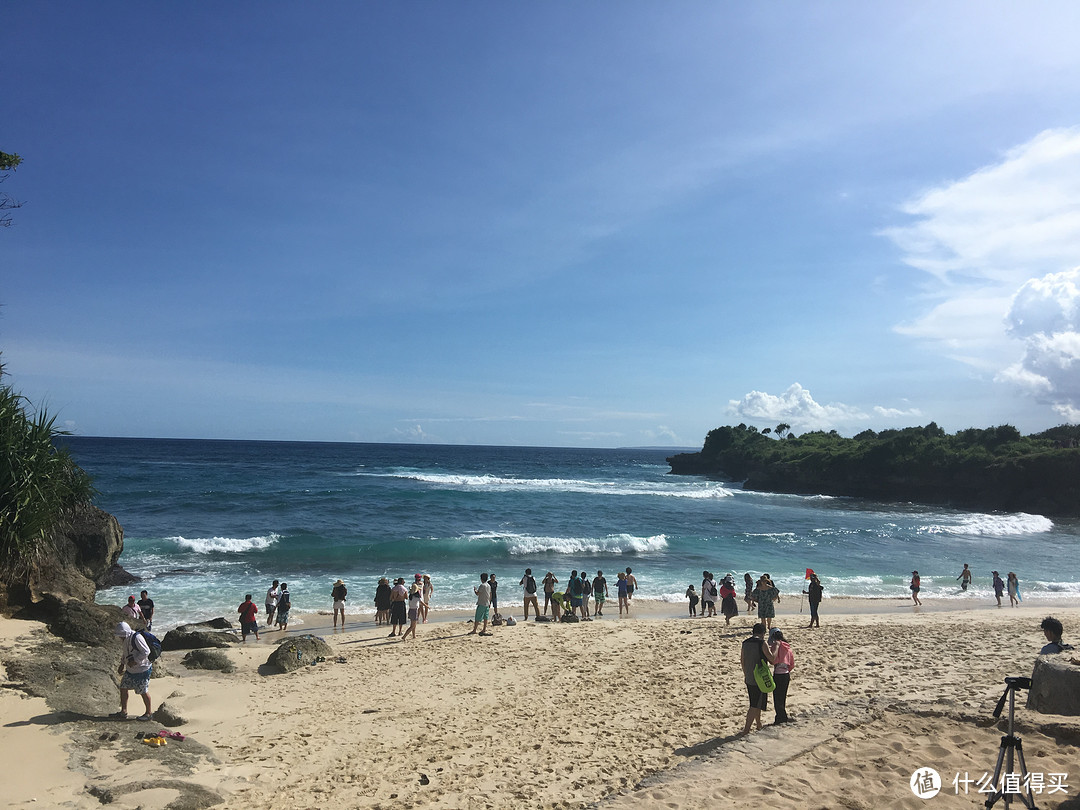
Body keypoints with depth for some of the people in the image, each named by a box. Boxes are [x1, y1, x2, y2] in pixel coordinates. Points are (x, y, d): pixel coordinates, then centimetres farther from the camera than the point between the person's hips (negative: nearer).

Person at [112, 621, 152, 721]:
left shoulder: (137, 638, -24)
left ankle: (149, 713, 18)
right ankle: (123, 712, 26)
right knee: (123, 688, 12)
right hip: (130, 670, 9)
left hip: (142, 670, -9)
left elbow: (146, 651, -25)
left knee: (143, 692, 2)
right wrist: (122, 664, 13)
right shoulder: (126, 639, 5)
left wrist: (135, 660, -25)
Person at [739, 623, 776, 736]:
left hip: (749, 679, 7)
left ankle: (759, 726, 35)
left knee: (756, 704, 22)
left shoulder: (745, 643, 6)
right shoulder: (762, 644, -14)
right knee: (755, 706, -1)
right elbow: (773, 660, -12)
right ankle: (746, 730, -4)